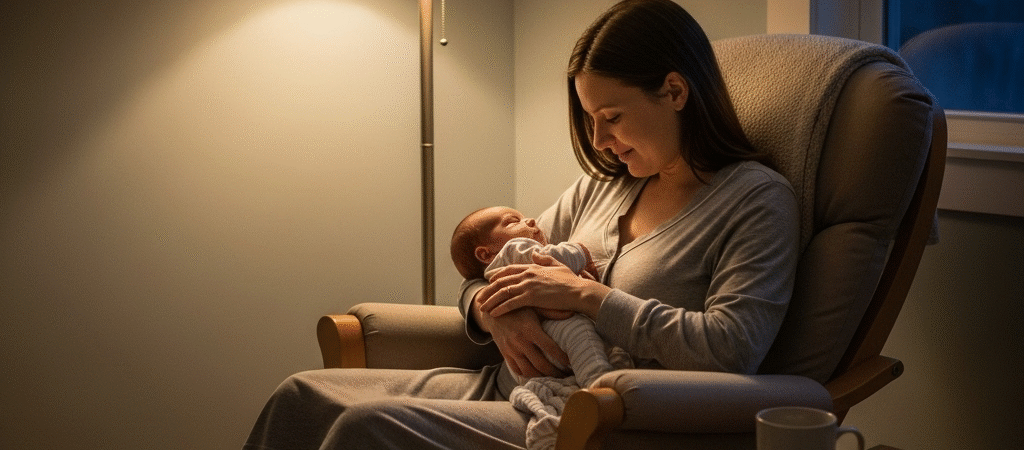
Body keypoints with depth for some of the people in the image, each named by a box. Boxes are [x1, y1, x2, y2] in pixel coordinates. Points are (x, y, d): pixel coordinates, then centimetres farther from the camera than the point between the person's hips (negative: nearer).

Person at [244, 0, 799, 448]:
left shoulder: (758, 199, -4)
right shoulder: (604, 184, 17)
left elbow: (733, 348, -19)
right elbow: (482, 276, 20)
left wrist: (585, 295, -14)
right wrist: (494, 310, -6)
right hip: (504, 387, 8)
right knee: (300, 398, -6)